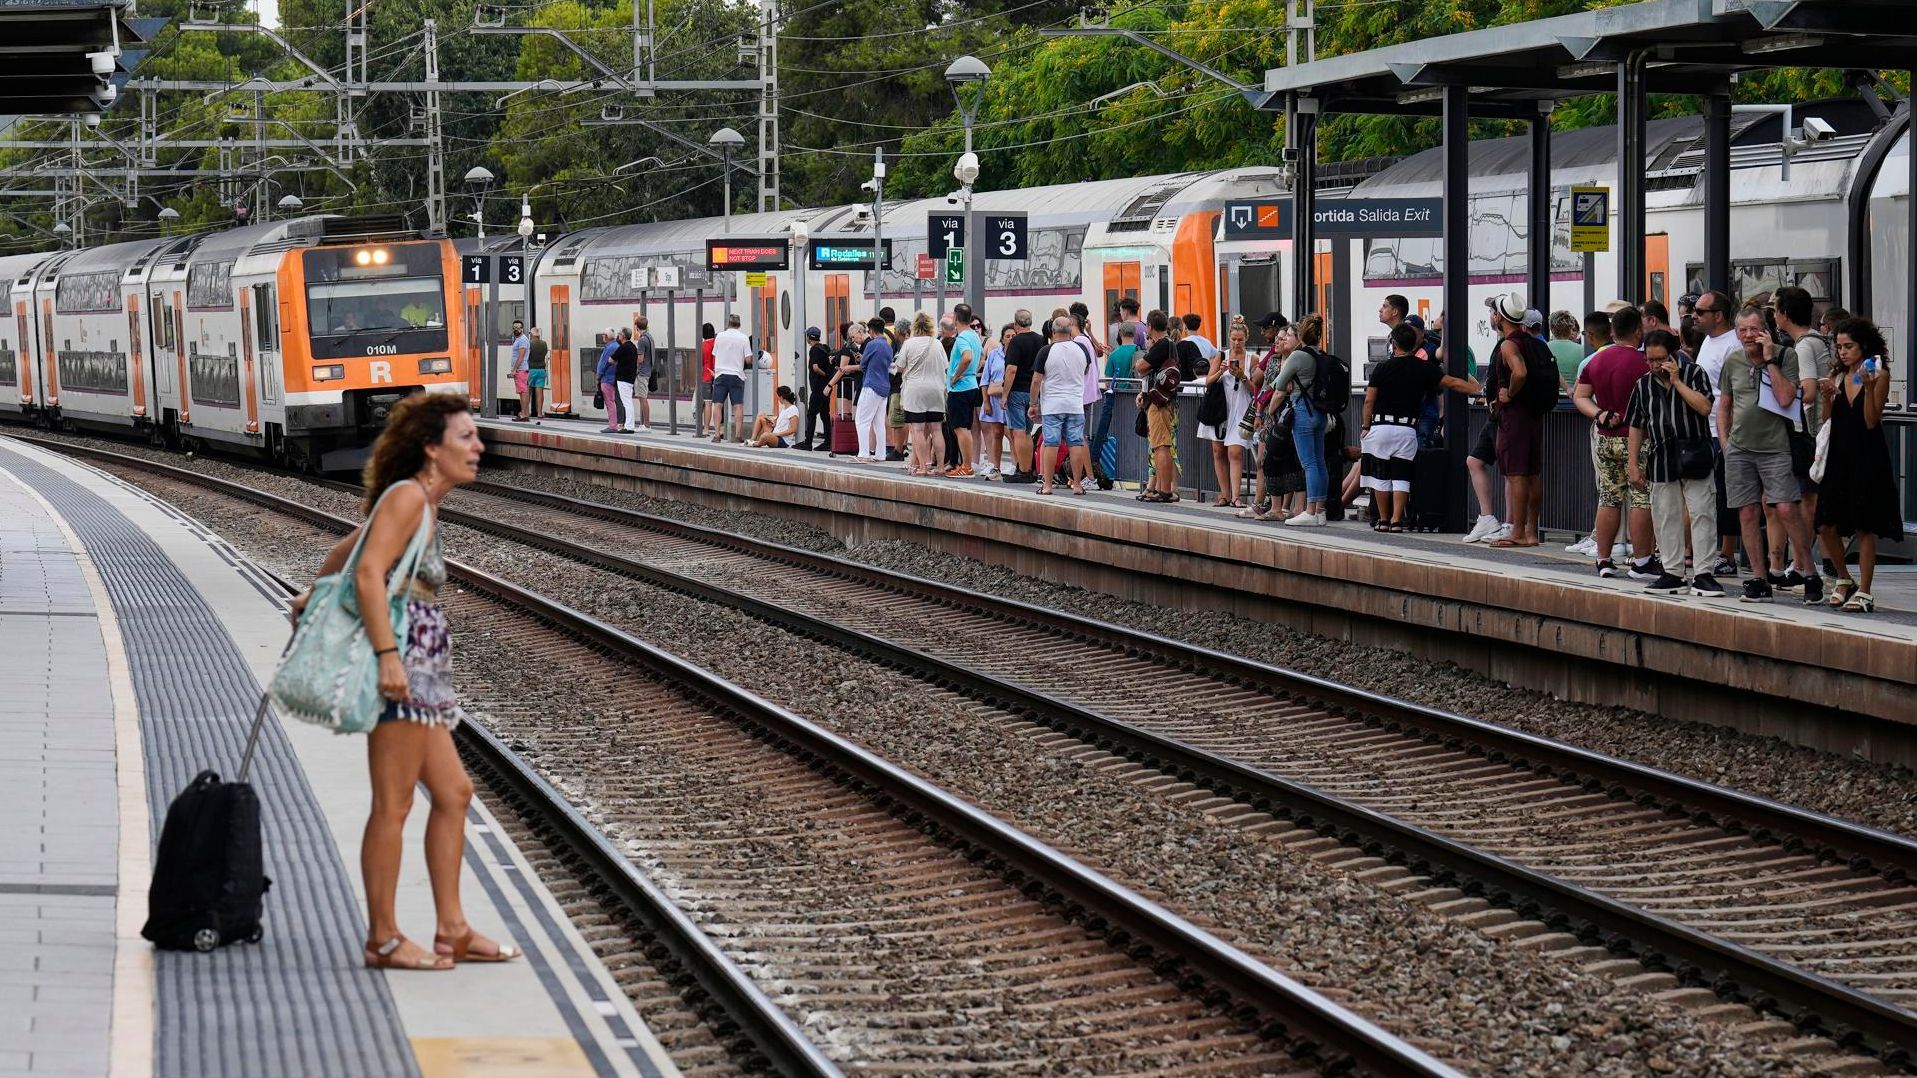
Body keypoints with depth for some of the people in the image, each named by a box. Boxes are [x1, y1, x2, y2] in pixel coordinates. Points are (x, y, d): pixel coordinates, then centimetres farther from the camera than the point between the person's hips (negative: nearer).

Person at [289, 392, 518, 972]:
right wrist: (387, 656, -27)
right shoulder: (408, 495, -12)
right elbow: (368, 573, -21)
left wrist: (313, 597, 44)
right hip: (402, 663, -10)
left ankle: (452, 930, 16)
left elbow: (345, 548, 30)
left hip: (419, 673, 10)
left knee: (453, 792, 12)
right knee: (393, 804, -4)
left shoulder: (422, 504, 17)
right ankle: (384, 940, 1)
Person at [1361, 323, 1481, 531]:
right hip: (1407, 430, 1)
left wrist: (1366, 427, 8)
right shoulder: (1424, 368, 1)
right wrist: (1478, 389, 11)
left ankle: (1383, 520, 12)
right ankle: (1396, 520, -4)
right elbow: (1453, 383, 2)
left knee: (1381, 476, 8)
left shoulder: (1383, 368, -2)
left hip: (1380, 426, -1)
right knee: (1401, 477, 4)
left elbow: (1369, 400, 0)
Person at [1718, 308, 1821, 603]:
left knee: (1787, 508, -14)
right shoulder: (1733, 363, 10)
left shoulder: (1786, 358, -2)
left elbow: (1785, 399, -15)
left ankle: (1807, 571, -1)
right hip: (1739, 448, 4)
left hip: (1776, 447, -4)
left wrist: (1770, 360, -13)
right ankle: (1758, 579, 10)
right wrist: (1724, 441, 11)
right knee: (1748, 513, 3)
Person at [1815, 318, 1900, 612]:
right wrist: (1827, 397, -8)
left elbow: (1871, 421, -10)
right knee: (1826, 525, 3)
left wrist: (1868, 387, -21)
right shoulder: (1837, 375, 10)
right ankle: (1844, 580, 22)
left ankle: (1864, 591, 3)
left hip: (1867, 458, -6)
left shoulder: (1879, 375, -5)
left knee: (1865, 527, -2)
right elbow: (1828, 419, 9)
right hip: (1839, 455, 6)